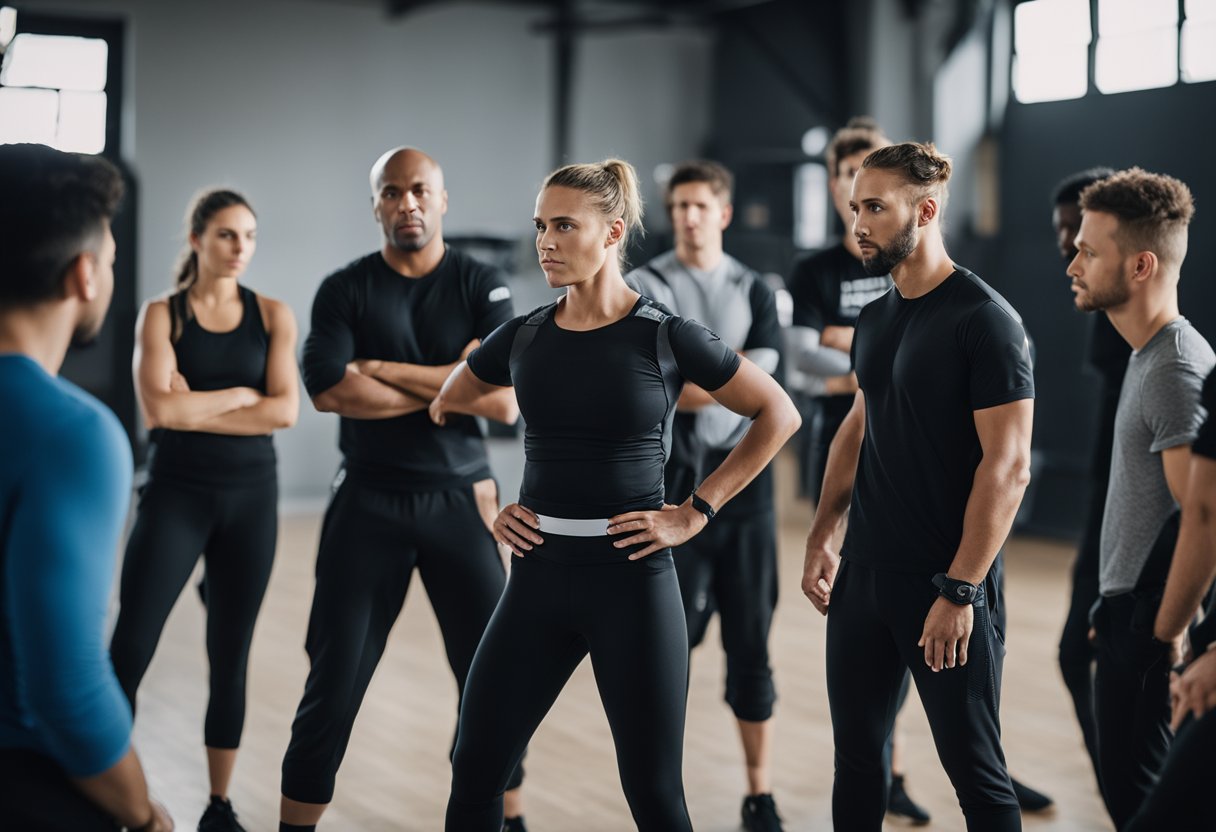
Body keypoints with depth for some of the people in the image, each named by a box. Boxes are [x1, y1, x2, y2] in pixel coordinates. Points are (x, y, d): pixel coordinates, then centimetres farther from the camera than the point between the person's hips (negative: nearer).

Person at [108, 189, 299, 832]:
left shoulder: (272, 315, 5)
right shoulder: (161, 314, 0)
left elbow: (285, 410, -8)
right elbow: (159, 408, -14)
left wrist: (195, 407, -10)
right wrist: (241, 394, -7)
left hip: (250, 496, 2)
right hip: (176, 493, -2)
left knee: (230, 659, 8)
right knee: (128, 652, -7)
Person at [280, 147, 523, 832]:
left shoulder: (482, 287, 3)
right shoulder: (346, 290, 3)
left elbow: (503, 400, -10)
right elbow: (330, 391, -13)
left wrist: (387, 370, -11)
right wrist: (447, 384, -10)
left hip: (459, 499, 0)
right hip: (369, 500, 0)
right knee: (335, 678, 2)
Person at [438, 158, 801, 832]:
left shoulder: (666, 338, -6)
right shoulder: (523, 338, 4)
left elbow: (778, 415, 2)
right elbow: (444, 414, 22)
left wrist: (694, 512, -3)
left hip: (630, 578, -4)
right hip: (539, 576, 4)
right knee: (474, 769, 4)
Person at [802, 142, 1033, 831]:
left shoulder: (985, 319, -13)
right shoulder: (876, 319, 10)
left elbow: (1009, 466, -17)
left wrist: (960, 591, -20)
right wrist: (822, 536, 13)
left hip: (943, 585, -7)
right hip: (864, 571, 7)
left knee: (975, 768, 2)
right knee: (857, 751, 13)